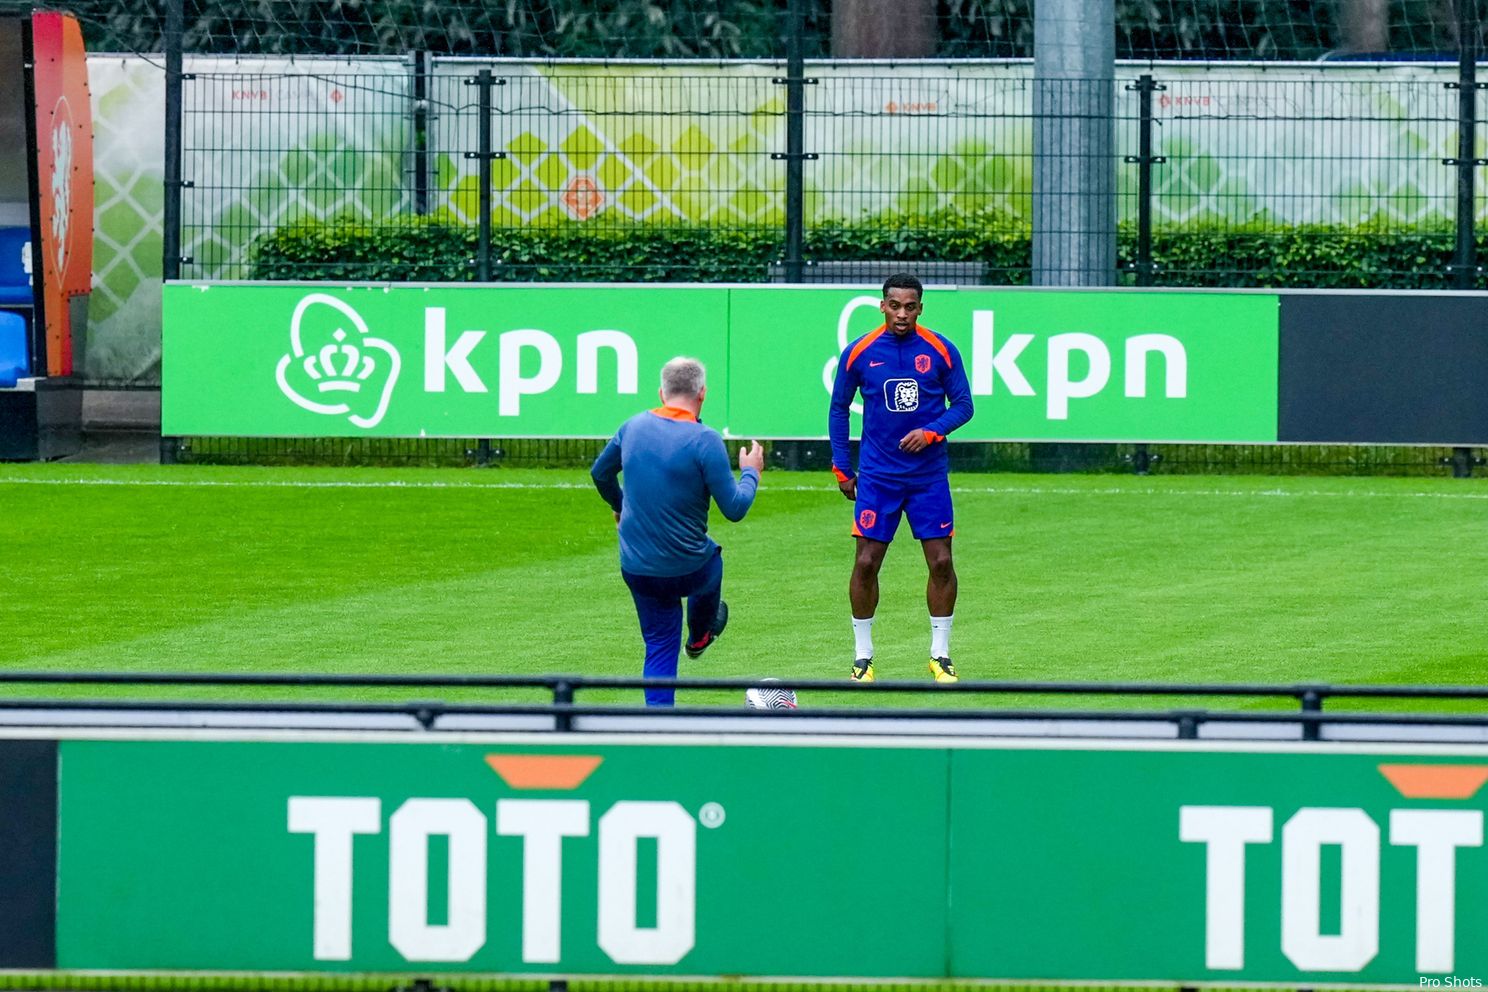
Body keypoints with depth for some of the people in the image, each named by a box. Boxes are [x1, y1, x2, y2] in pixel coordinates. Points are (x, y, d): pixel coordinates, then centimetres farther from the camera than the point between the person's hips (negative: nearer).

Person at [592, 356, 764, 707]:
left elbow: (600, 472, 16)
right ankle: (700, 635, 57)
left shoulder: (634, 427, -2)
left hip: (636, 569, 3)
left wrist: (618, 504, 36)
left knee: (660, 646, 15)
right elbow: (734, 509, -18)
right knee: (711, 555, 33)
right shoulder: (704, 440, -20)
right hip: (688, 570, -3)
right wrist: (751, 473, 2)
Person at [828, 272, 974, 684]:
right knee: (866, 564, -3)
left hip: (929, 475, 0)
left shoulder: (941, 351, -2)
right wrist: (842, 470, 5)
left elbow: (963, 405, 3)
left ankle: (940, 654, 12)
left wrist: (931, 432, -16)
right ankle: (863, 657, 9)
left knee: (941, 562, -2)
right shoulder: (859, 353, -1)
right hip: (877, 476, 0)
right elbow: (838, 410, 8)